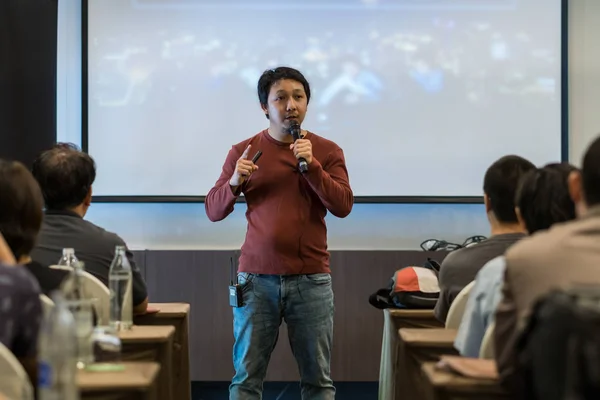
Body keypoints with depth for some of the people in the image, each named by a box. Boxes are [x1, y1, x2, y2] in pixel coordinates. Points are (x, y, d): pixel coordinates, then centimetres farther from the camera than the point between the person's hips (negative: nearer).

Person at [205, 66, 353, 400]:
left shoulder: (327, 151, 5)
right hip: (256, 279, 0)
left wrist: (311, 166, -16)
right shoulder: (243, 151, 6)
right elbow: (213, 211, 7)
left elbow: (343, 206, -5)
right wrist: (234, 183, -13)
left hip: (311, 280, 0)